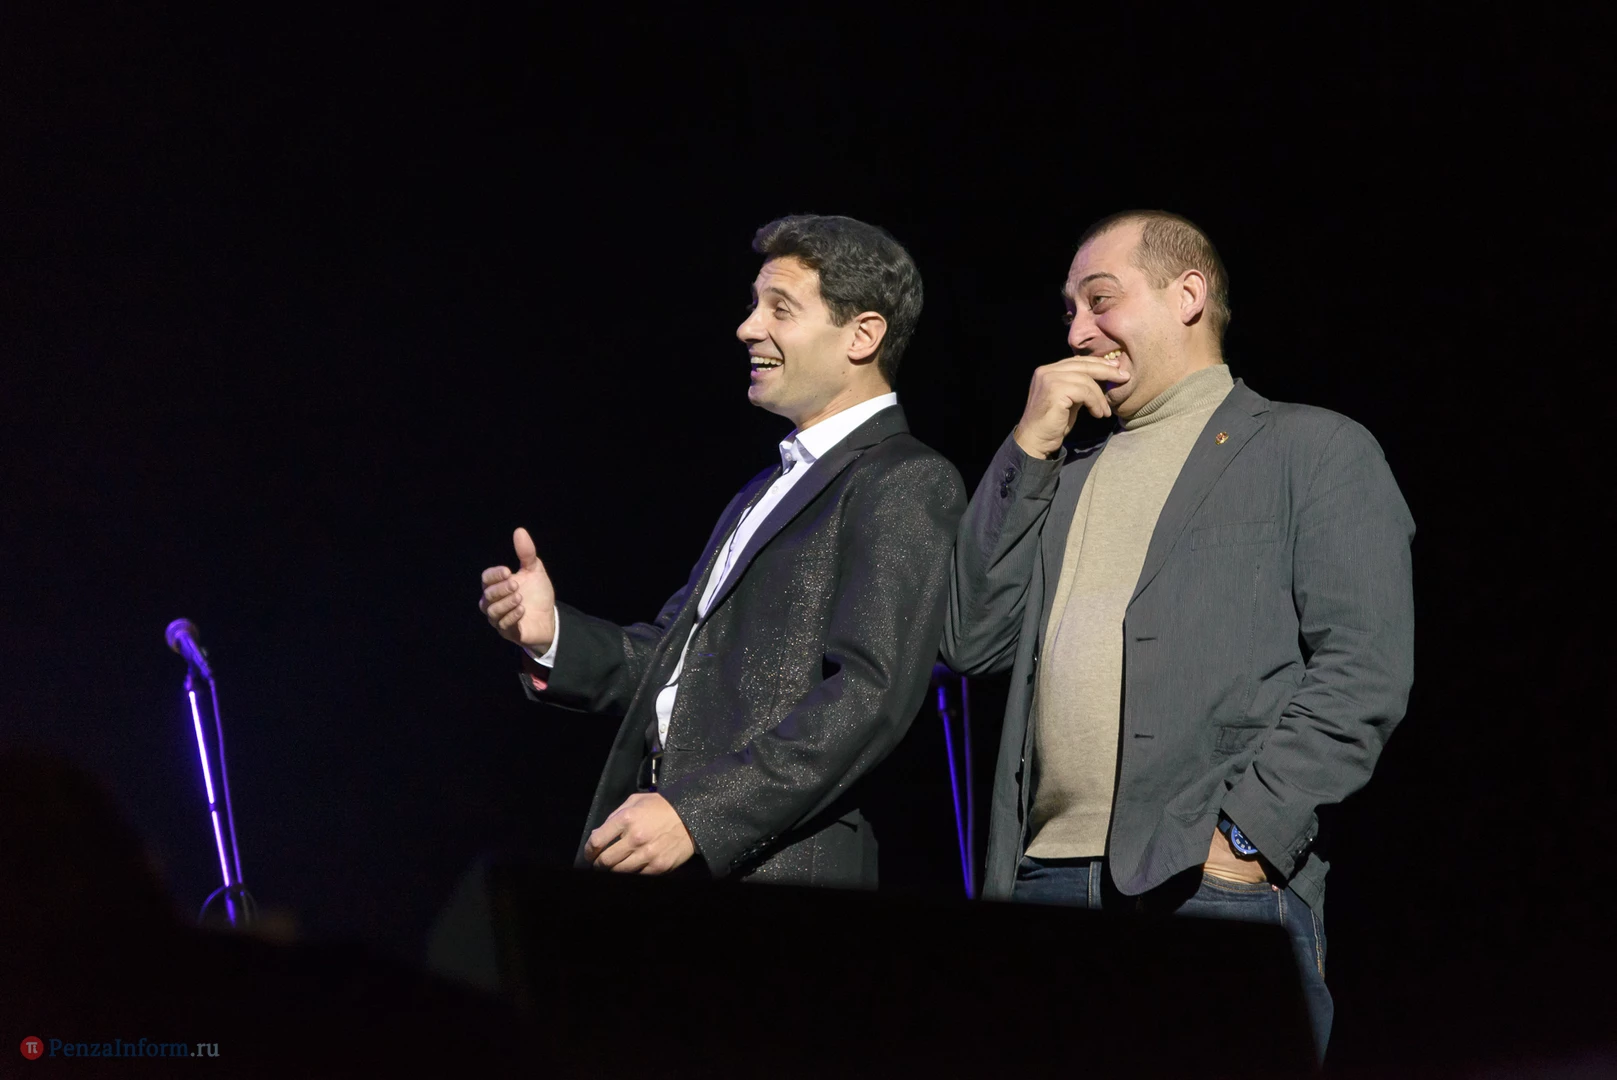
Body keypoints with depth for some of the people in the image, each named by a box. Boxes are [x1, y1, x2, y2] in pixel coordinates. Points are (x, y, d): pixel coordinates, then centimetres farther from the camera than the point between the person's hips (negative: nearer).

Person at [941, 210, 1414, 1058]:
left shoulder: (1314, 450, 8)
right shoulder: (1063, 473, 26)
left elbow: (1364, 671, -4)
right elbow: (970, 641, 15)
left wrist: (1246, 835, -14)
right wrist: (1029, 449, 10)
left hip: (1219, 893, -5)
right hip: (1045, 885, 5)